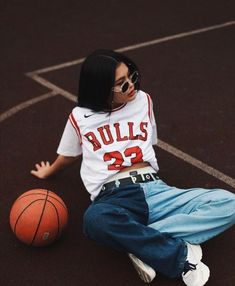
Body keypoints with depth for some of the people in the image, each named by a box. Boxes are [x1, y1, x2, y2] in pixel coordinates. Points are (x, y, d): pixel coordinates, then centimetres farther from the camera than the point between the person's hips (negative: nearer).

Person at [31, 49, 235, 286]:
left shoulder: (143, 100, 13)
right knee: (96, 219, -42)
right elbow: (69, 154, 26)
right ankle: (181, 254, -26)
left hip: (154, 190, 3)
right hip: (115, 198, -3)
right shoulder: (80, 117, 7)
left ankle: (141, 244, -26)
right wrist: (49, 172, 41)